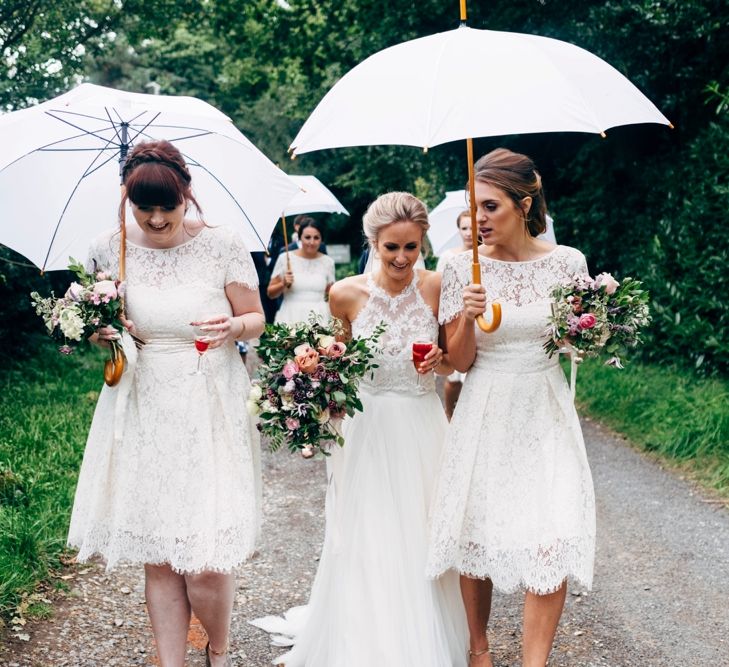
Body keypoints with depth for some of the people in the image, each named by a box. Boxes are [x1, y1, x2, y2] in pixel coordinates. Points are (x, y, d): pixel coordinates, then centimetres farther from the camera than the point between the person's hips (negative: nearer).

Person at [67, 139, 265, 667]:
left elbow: (256, 320, 1)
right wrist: (103, 334, -8)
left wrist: (233, 327, -21)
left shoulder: (221, 244, -7)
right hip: (143, 411, 3)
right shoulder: (109, 249, 1)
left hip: (210, 410, -2)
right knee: (156, 551, 7)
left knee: (207, 555, -5)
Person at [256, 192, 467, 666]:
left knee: (421, 543, 8)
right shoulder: (348, 294, -6)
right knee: (368, 544, 3)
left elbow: (454, 364, 5)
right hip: (369, 427, 0)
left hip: (423, 427, 0)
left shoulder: (436, 287, -7)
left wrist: (437, 360, -16)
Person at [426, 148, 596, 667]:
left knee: (550, 541, -7)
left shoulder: (567, 262, -2)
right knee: (476, 534, 6)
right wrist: (468, 317, -21)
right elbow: (459, 361, -3)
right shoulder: (463, 269, -4)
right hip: (485, 415, 0)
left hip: (546, 414, 0)